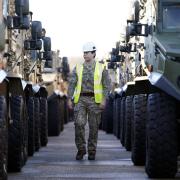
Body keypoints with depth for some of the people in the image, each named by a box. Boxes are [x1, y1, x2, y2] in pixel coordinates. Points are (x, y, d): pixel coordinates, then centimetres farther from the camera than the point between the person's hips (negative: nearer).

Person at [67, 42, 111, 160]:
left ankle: (92, 151, 13)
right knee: (79, 123, -12)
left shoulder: (101, 68, 6)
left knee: (94, 126, 2)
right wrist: (69, 98, 0)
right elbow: (72, 83, 9)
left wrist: (104, 99, -7)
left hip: (94, 100, -1)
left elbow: (107, 85, 4)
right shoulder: (78, 68, 11)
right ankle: (81, 149, 0)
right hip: (80, 99, 1)